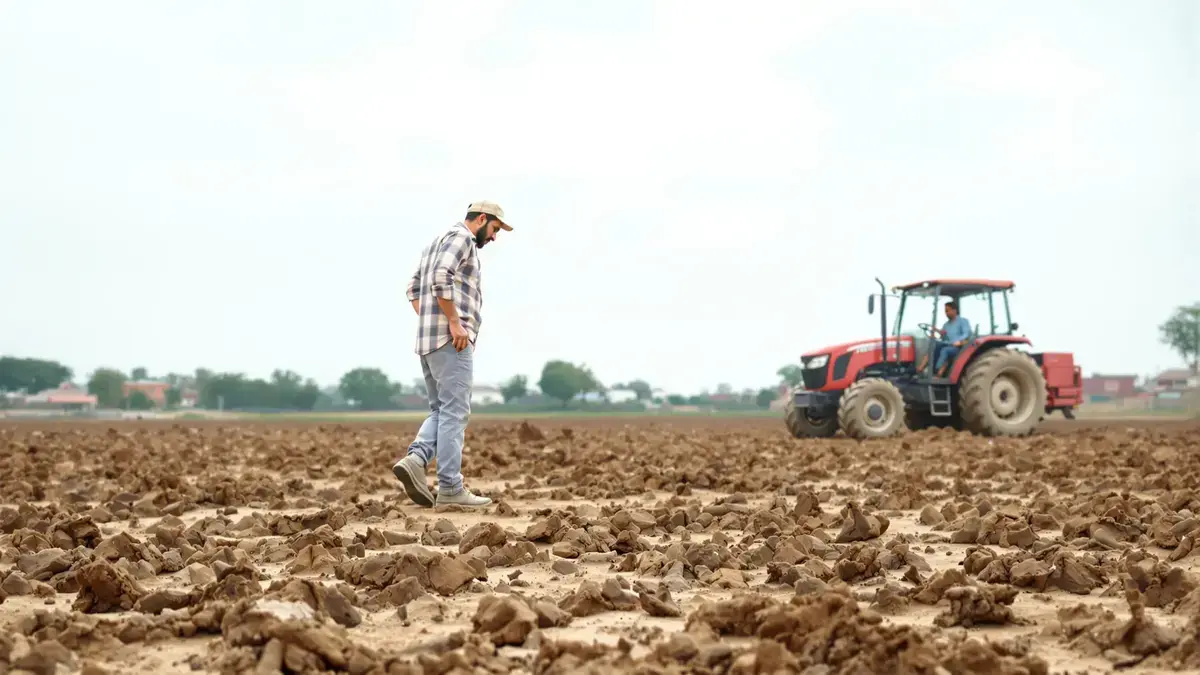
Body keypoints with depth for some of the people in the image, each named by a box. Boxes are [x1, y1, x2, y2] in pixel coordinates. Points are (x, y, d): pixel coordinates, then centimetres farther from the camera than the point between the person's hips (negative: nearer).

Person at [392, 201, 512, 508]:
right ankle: (450, 488, -7)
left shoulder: (436, 243, 25)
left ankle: (414, 461, -10)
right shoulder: (461, 236, -5)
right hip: (451, 339, -9)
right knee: (454, 412, -7)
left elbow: (414, 289, 25)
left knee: (441, 411, 11)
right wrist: (454, 322, -21)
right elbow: (441, 277, -22)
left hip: (428, 340, 9)